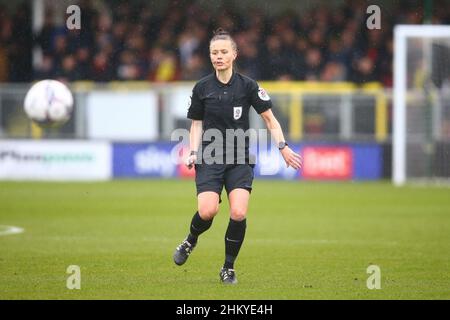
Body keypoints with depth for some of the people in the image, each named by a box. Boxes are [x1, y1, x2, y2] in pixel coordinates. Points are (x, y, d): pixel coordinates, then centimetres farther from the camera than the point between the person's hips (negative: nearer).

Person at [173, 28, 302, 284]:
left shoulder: (248, 85, -1)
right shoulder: (202, 88, 3)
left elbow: (269, 118, 4)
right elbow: (196, 124, 12)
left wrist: (283, 146, -8)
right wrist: (193, 153, -3)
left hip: (240, 159, 0)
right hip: (210, 158, 0)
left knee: (238, 213, -17)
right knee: (207, 211, -19)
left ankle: (228, 268, 3)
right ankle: (191, 241, 16)